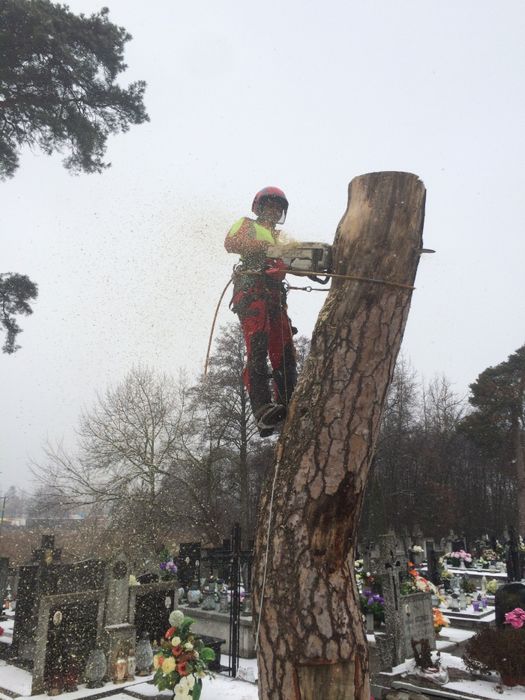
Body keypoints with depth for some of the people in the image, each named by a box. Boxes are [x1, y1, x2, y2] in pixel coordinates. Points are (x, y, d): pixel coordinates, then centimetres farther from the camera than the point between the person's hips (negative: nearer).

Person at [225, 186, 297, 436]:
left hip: (275, 295, 6)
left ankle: (287, 410, -9)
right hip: (251, 289, -6)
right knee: (258, 348, -23)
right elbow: (231, 243, 0)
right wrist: (265, 246, -11)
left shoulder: (280, 238, 35)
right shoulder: (247, 224, 21)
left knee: (285, 356, -6)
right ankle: (263, 411, -34)